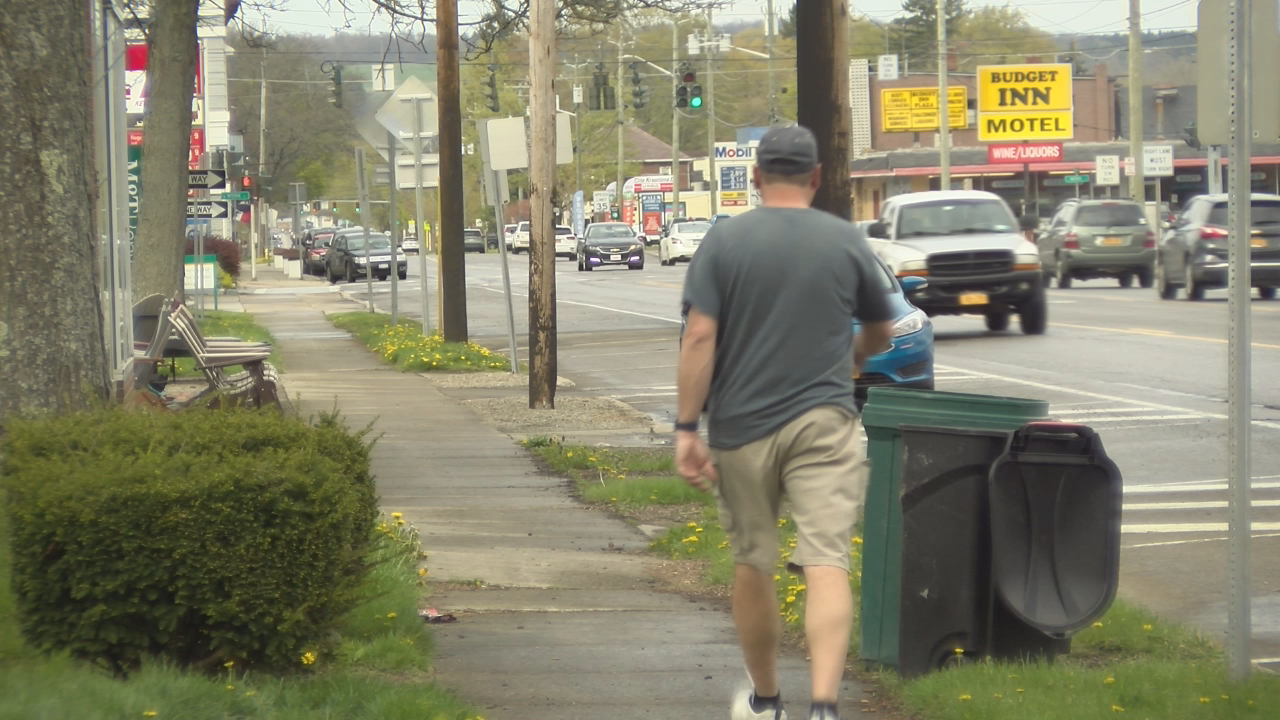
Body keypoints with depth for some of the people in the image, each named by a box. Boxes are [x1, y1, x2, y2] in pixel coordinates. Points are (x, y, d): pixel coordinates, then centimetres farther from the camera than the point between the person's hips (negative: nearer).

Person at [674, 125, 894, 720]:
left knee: (753, 565, 15)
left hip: (742, 426, 0)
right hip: (824, 424, 0)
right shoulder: (847, 242, 3)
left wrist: (686, 428, -7)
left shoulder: (724, 241, -2)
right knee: (827, 565, -7)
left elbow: (699, 337, -10)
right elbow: (879, 334, 17)